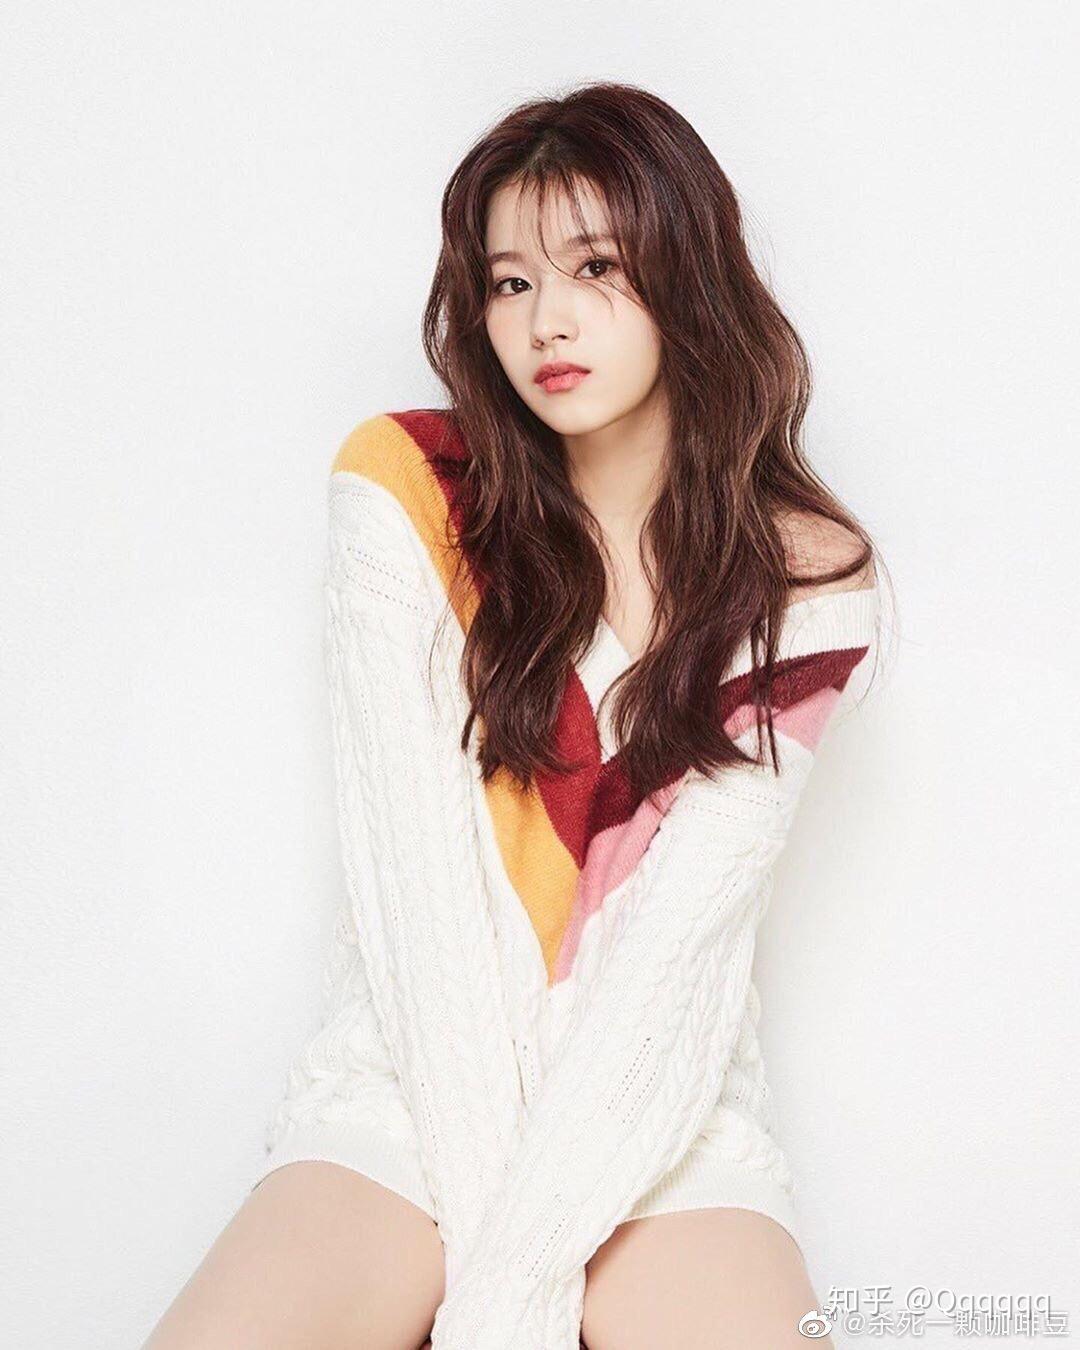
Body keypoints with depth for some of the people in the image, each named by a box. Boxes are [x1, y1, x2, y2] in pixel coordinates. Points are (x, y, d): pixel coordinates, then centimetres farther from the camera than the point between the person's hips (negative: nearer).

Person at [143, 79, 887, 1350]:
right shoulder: (404, 484, -3)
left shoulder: (807, 580, -2)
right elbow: (413, 859, -10)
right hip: (415, 1077, 0)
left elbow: (685, 924, -11)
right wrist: (482, 1203, -14)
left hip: (662, 1108, 1)